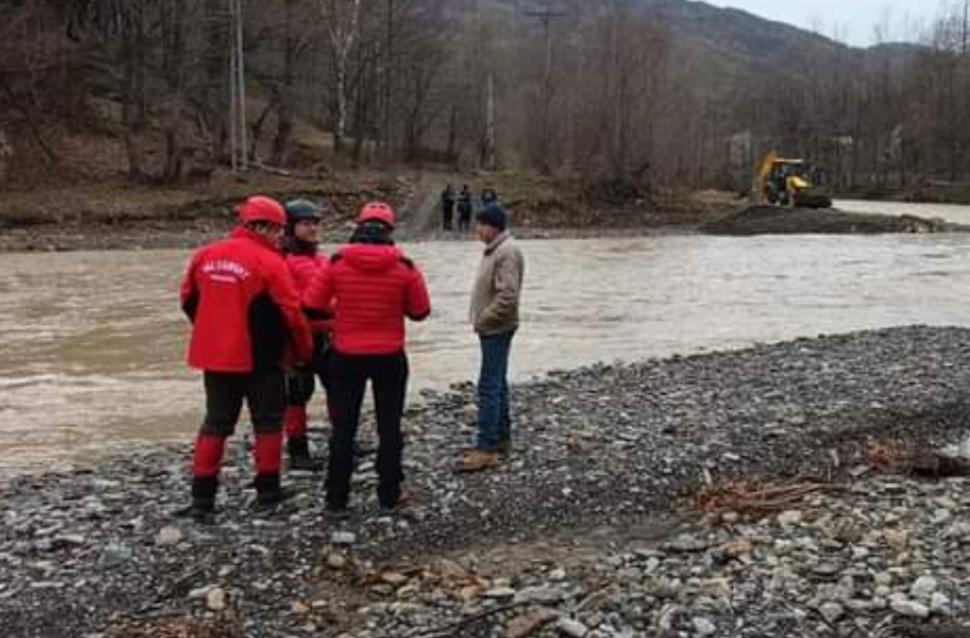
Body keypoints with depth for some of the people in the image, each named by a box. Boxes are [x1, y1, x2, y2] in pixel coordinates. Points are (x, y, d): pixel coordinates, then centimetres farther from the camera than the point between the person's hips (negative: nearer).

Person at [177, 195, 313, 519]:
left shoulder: (205, 255, 3)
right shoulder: (269, 262, -15)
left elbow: (189, 300, 12)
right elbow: (291, 313, -14)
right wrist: (304, 350, 1)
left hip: (215, 356, 5)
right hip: (260, 359, -5)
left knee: (216, 423, 13)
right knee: (267, 421, 12)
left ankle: (202, 496, 11)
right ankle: (267, 489, 17)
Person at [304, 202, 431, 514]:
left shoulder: (337, 263, -9)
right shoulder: (405, 267, -9)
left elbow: (311, 305, -5)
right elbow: (420, 312, -1)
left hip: (346, 357, 0)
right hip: (390, 358, 0)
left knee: (343, 428, 10)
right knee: (389, 427, 11)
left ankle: (336, 499, 14)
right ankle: (389, 496, 17)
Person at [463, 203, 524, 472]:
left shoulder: (507, 252, -19)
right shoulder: (495, 249, 13)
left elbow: (508, 296, -26)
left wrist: (483, 319, -17)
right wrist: (481, 320, 13)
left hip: (496, 329, -10)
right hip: (492, 328, 10)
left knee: (489, 387, -9)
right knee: (497, 384, 15)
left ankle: (487, 447, -6)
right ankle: (502, 438, 24)